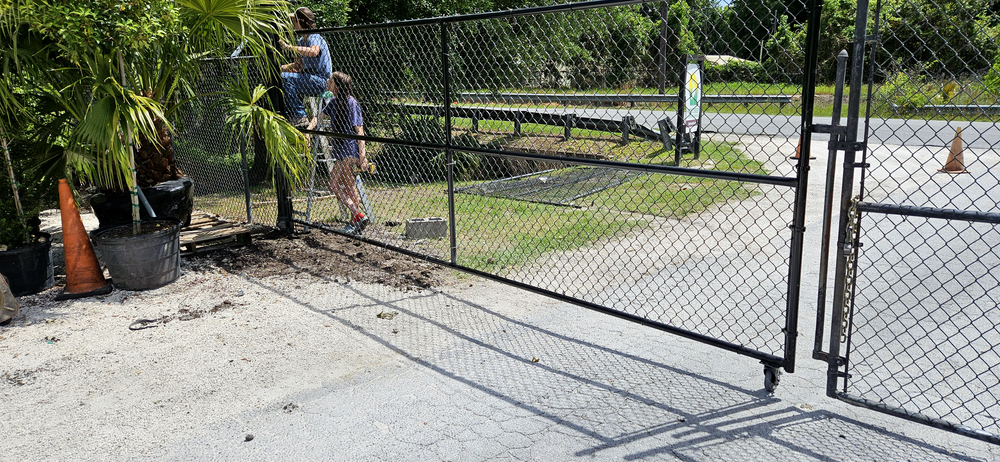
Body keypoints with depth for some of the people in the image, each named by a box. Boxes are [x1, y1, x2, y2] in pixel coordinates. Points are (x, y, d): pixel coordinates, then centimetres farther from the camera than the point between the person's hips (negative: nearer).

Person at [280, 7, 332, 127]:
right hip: (312, 78, 10)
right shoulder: (301, 41, 17)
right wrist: (280, 68, 6)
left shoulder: (314, 38, -12)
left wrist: (290, 47, -34)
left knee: (285, 78, -23)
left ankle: (300, 116, -21)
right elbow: (298, 66, 21)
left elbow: (313, 52, -37)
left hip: (320, 81, -10)